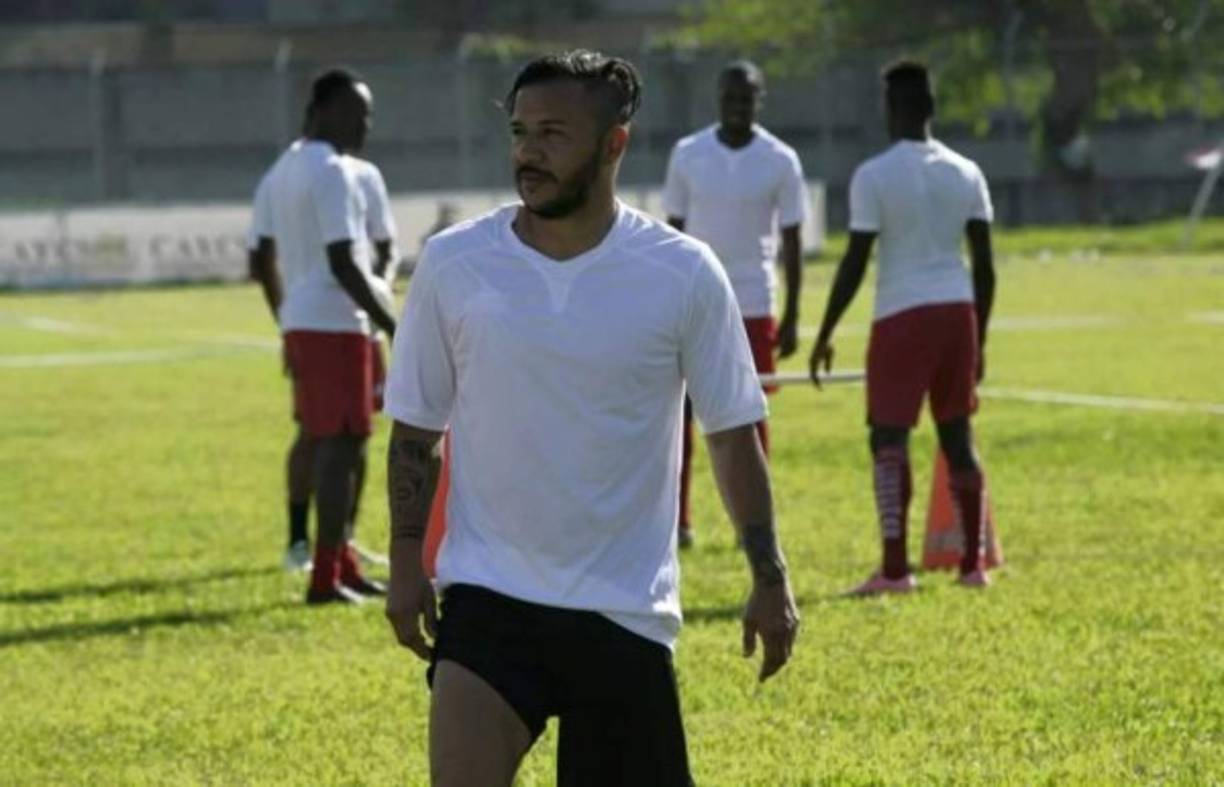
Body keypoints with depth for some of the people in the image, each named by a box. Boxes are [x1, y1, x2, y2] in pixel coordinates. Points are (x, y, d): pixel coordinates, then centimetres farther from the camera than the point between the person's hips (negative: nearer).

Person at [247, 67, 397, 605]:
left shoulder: (280, 172, 15)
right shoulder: (334, 172, -14)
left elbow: (262, 262, 17)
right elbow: (342, 262, -20)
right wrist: (389, 323, -16)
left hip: (300, 324, 9)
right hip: (335, 324, -9)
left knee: (321, 441, 15)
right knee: (340, 445, -6)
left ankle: (340, 565, 21)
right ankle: (326, 578, -7)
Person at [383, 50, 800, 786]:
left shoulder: (683, 274, -5)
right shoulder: (455, 264, -1)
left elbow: (733, 434, 3)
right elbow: (416, 428, 8)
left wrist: (770, 579, 2)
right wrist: (407, 560, 1)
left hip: (626, 609, 0)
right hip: (488, 594, 0)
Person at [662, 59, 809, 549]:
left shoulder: (780, 161, 0)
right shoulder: (687, 155, 3)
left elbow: (791, 241, 3)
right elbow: (673, 232, 8)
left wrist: (791, 317, -1)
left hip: (753, 305, -1)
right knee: (679, 411, -2)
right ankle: (676, 519, 2)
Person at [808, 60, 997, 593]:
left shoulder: (874, 176, -7)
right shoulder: (966, 174, 8)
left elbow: (855, 262, -9)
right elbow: (985, 264, 8)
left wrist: (826, 335, -2)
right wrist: (979, 339, 17)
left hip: (902, 315, -5)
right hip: (958, 310, 5)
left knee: (889, 439, -3)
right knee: (957, 436, 12)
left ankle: (894, 569, -11)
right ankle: (973, 563, 13)